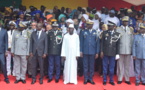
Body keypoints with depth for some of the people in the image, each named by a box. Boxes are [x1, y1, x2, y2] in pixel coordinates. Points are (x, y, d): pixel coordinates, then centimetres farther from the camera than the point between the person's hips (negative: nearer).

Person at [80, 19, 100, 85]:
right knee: (85, 66, 5)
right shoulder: (83, 32, 4)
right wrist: (81, 51, 0)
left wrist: (97, 52, 1)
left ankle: (91, 79, 18)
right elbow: (81, 42, 5)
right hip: (85, 52, 0)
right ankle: (86, 79, 15)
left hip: (92, 52, 1)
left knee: (91, 66, 7)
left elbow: (97, 43, 5)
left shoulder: (95, 32, 5)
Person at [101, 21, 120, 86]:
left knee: (112, 67, 7)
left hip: (113, 53, 0)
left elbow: (117, 44, 4)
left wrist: (117, 53, 1)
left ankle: (111, 80, 20)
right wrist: (101, 51, -3)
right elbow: (102, 43, 4)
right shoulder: (104, 33, 4)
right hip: (105, 53, 0)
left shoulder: (117, 34, 3)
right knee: (105, 67, 6)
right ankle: (104, 80, 16)